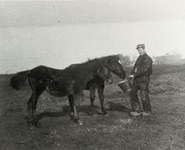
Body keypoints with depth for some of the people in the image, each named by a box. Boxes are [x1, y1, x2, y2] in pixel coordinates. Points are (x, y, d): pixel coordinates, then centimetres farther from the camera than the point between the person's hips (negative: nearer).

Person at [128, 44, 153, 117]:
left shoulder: (147, 59, -11)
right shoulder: (139, 57, 17)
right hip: (136, 79, 9)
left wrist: (134, 75, -22)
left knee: (144, 96, -2)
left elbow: (143, 70, -21)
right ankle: (137, 110, 10)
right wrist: (131, 75, 1)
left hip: (144, 79, -8)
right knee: (132, 93, 4)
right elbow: (135, 67, 15)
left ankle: (147, 111, 16)